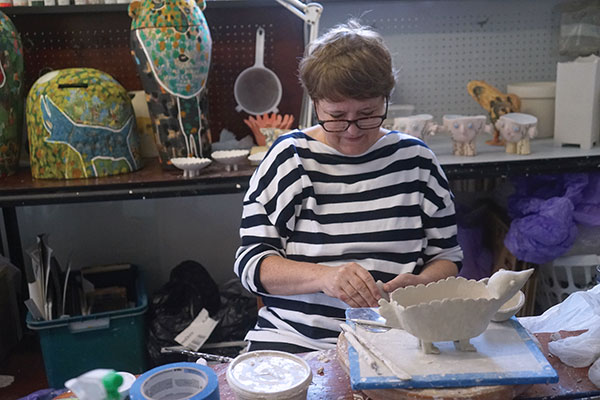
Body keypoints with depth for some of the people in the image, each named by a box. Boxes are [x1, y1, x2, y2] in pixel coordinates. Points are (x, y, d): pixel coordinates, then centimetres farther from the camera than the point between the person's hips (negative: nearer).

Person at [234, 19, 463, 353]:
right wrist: (323, 276, -20)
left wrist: (421, 283, -9)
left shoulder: (414, 158, 6)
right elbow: (250, 263, -3)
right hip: (294, 340, -1)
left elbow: (447, 256, 14)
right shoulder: (290, 158, 1)